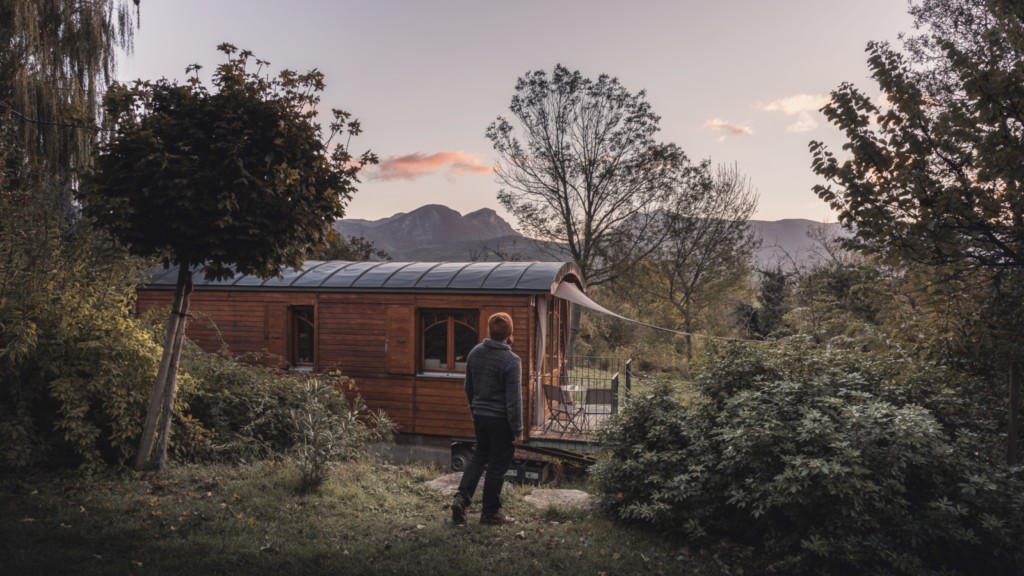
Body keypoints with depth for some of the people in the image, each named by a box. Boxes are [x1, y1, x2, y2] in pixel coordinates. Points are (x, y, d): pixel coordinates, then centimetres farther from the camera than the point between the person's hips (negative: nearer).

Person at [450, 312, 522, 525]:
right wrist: (517, 430, -11)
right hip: (501, 419, -6)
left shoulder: (475, 353, 0)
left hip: (480, 416, 6)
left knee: (479, 456, 22)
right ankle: (490, 512, 17)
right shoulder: (511, 361, -19)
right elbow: (513, 399, -18)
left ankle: (461, 497, 9)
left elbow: (468, 387, 11)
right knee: (498, 465, 7)